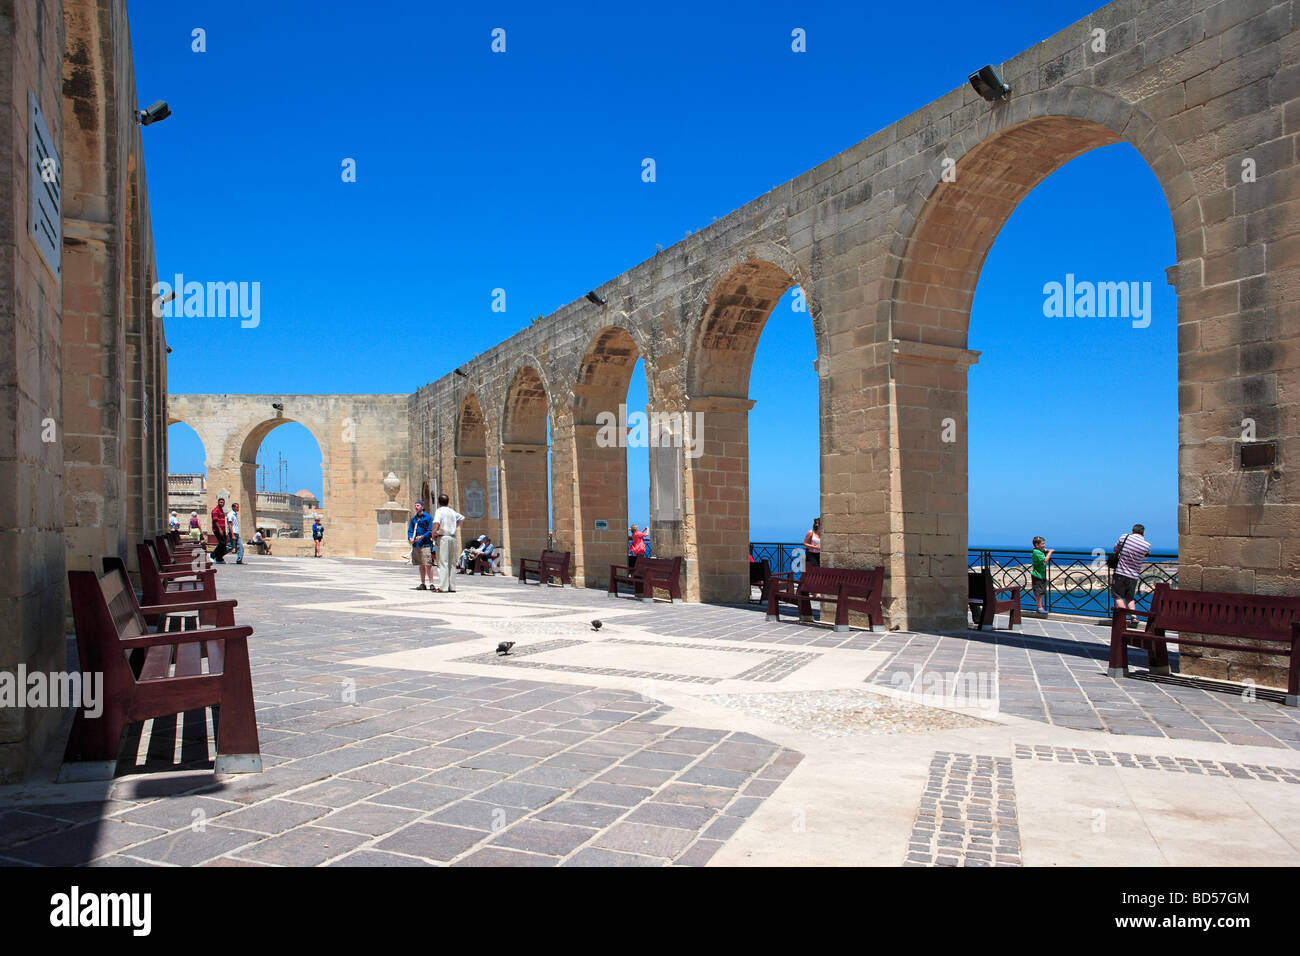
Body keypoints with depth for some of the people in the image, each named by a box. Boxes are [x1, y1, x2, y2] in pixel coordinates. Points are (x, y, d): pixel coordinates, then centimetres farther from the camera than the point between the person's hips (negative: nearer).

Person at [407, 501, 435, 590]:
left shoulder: (428, 517, -2)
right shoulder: (413, 518, 15)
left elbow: (430, 531, -7)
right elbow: (410, 530, 14)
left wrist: (422, 537, -19)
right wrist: (410, 538, -7)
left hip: (425, 544, -5)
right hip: (416, 545, 5)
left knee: (428, 565, -8)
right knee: (421, 565, 10)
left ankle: (431, 584, -5)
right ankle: (422, 584, 16)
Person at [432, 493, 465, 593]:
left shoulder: (439, 511, -6)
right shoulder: (452, 511, 14)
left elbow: (436, 523, -22)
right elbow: (462, 517, 31)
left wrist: (433, 534, -11)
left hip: (443, 537, -6)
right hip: (453, 537, 6)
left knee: (443, 562, -6)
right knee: (451, 562, 12)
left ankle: (442, 586, -10)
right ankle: (451, 585, 13)